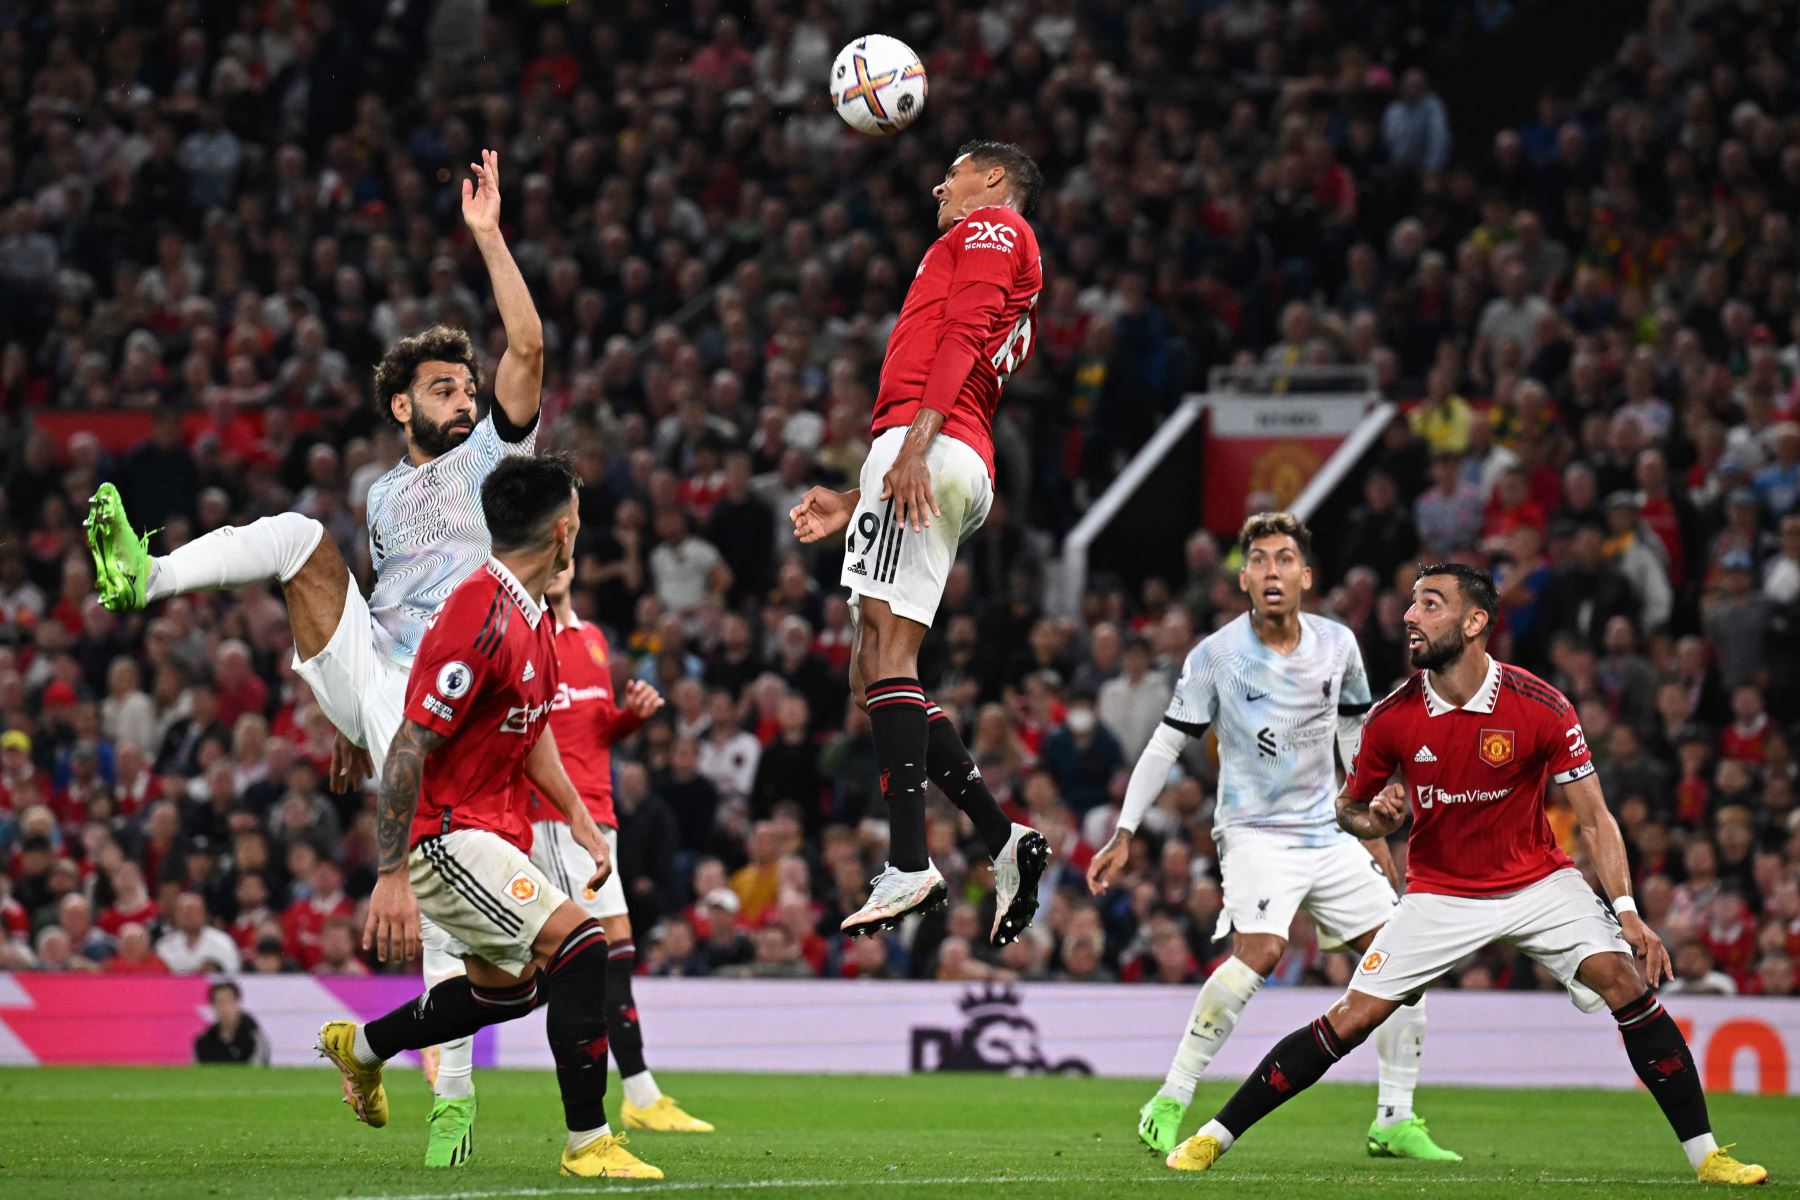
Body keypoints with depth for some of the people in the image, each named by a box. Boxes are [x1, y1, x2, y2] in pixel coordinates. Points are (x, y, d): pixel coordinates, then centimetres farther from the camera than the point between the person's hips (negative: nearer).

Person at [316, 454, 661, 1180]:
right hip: (446, 835, -10)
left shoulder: (530, 618, 7)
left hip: (491, 832, 10)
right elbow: (409, 747, -24)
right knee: (578, 944, -19)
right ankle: (587, 1142, -14)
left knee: (509, 988, 23)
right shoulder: (479, 618, -24)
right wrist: (391, 877, -25)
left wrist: (580, 820, 14)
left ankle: (360, 1046, 43)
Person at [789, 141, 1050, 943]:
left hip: (931, 447, -10)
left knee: (887, 646, -19)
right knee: (874, 671, 6)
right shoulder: (1002, 263, 34)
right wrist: (853, 501, 31)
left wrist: (914, 445, -23)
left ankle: (909, 866, -28)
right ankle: (1003, 839, -1)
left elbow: (963, 337, -11)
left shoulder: (993, 226, 6)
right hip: (960, 467, 10)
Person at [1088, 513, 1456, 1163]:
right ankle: (1167, 1105, -22)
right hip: (1254, 833, -5)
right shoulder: (1215, 655, -8)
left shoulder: (1338, 646, 2)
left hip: (1329, 834, 5)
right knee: (1260, 950, -29)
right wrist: (1123, 835, -3)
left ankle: (1395, 1121, 10)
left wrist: (1374, 830, 18)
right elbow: (1166, 744, -1)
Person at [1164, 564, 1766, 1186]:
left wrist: (1628, 913, -22)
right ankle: (1214, 1137, 2)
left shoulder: (1541, 707, -17)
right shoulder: (1391, 719, -12)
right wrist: (1376, 820, -19)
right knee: (1351, 1019, -9)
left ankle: (1704, 1153, -13)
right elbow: (1348, 807, 6)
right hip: (1439, 894, 1)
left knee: (1625, 981, -20)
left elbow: (1594, 818, -12)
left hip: (1538, 883, -1)